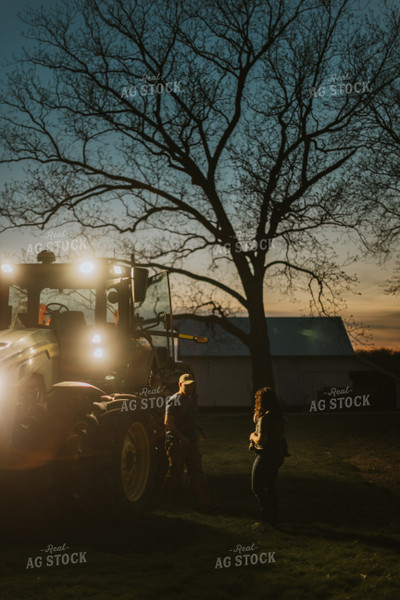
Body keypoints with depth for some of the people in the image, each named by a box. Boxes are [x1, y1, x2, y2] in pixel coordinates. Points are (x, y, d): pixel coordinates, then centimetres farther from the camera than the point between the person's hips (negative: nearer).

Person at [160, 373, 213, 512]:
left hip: (190, 442, 8)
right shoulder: (174, 400, -10)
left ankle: (205, 503, 4)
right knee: (175, 472, 0)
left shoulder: (189, 399, 17)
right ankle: (164, 501, 17)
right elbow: (168, 422, -17)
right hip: (176, 443, -8)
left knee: (197, 472, 4)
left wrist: (200, 430, 14)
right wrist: (182, 437, -22)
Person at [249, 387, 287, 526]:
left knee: (257, 489, 3)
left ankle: (267, 516, 0)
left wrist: (253, 436, -6)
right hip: (277, 455, 9)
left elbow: (261, 440, -25)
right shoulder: (278, 416, 5)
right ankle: (273, 518, 22)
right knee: (271, 488, 17)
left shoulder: (265, 418, -21)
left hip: (266, 456, -9)